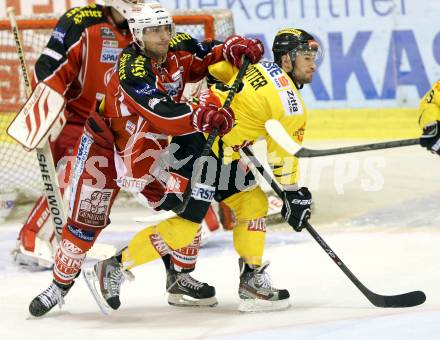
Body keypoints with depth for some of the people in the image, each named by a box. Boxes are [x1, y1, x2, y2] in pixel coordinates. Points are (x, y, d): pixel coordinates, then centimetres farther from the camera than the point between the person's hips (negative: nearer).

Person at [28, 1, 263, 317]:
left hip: (148, 148, 6)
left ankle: (180, 275, 16)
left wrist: (233, 48, -15)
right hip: (105, 143, -6)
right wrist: (206, 117, -46)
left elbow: (204, 57, 6)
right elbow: (163, 115, -40)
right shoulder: (132, 68, -31)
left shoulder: (177, 48, -10)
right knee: (87, 218, -7)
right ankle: (61, 284, 6)